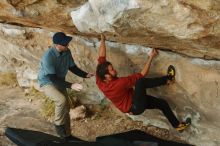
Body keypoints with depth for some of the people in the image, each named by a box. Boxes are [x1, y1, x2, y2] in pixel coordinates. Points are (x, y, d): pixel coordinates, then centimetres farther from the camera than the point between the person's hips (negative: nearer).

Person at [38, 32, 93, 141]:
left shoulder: (67, 52, -13)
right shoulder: (48, 57, -33)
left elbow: (72, 67, 1)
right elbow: (53, 78, -33)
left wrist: (85, 75, -14)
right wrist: (71, 85, -40)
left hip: (60, 82, 7)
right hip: (47, 83, -7)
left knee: (66, 108, 8)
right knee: (62, 100, -32)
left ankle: (67, 135, 25)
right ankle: (58, 124, -6)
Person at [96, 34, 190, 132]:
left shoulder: (99, 81, -14)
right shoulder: (119, 83, -35)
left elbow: (101, 58, -4)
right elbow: (142, 74, -28)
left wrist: (102, 40, 0)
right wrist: (150, 57, -22)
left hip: (132, 102, 9)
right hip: (135, 107, -9)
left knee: (162, 103, 13)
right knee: (140, 82, -34)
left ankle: (177, 125, 28)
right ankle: (168, 79, -12)